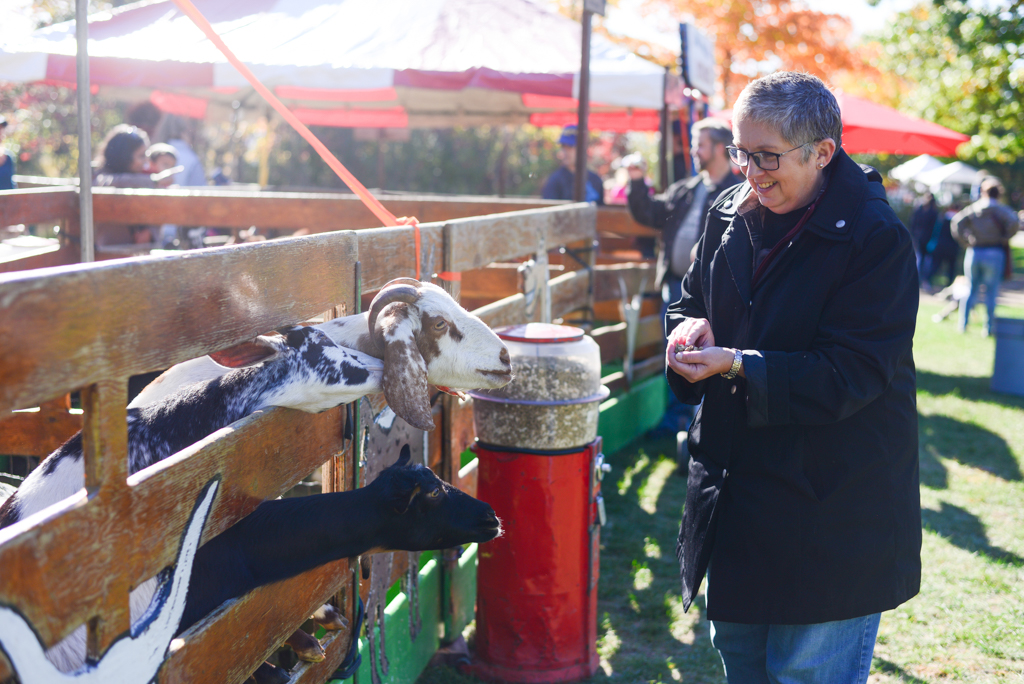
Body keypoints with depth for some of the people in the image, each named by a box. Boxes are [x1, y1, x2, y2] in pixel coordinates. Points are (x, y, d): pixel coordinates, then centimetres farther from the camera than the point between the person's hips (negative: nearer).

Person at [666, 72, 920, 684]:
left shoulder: (876, 239, -17)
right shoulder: (731, 216, 4)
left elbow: (850, 374, -21)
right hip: (735, 493, 7)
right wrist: (692, 328, -9)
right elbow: (692, 302, 16)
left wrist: (739, 365, -29)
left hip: (832, 512, -7)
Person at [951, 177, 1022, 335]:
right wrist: (1005, 238, -7)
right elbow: (1014, 221, -20)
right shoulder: (1000, 209, -3)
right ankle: (988, 327, 4)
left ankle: (963, 324, 10)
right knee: (991, 292, 4)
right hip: (994, 253, -3)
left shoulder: (973, 208, 6)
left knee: (971, 289, 13)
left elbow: (957, 223, -6)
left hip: (974, 252, 3)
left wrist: (966, 241, 0)